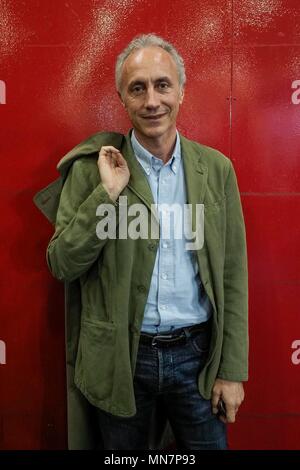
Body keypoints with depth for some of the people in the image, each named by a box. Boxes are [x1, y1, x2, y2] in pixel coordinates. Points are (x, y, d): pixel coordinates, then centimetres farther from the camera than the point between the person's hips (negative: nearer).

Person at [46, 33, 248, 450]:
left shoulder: (217, 168, -2)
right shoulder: (91, 168, -6)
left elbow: (232, 275, 0)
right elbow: (62, 266, -8)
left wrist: (232, 370, -1)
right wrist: (107, 193, -19)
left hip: (198, 354, 1)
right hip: (120, 359, 0)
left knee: (209, 442, 17)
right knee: (124, 449, 20)